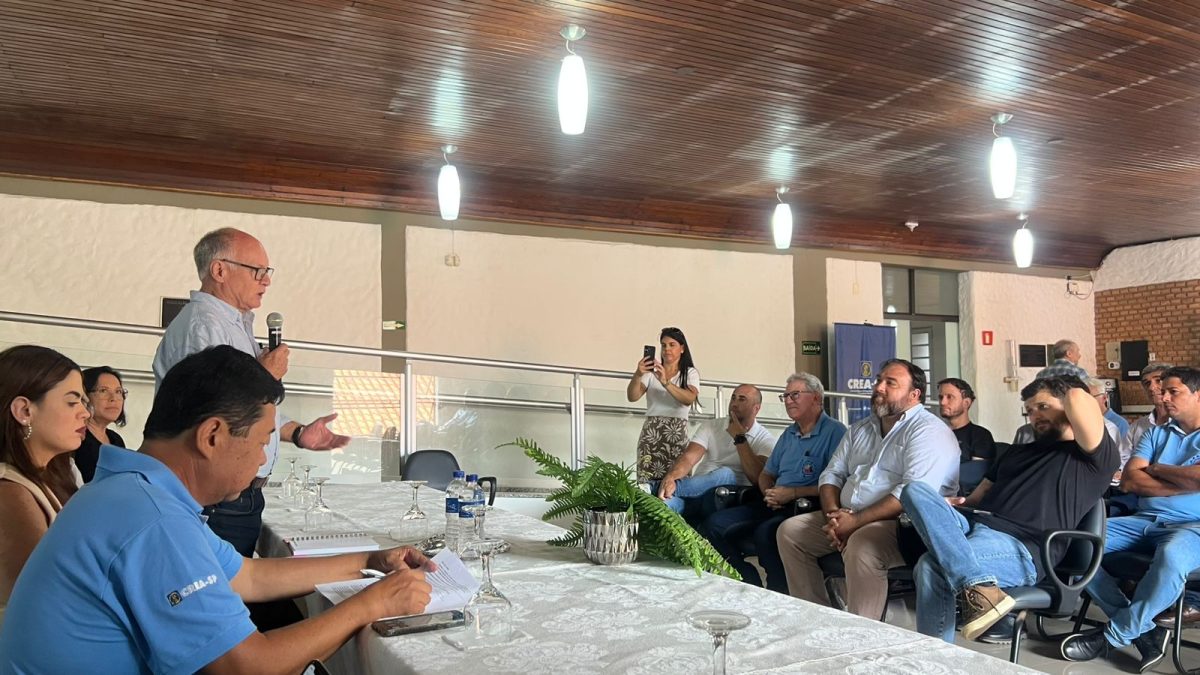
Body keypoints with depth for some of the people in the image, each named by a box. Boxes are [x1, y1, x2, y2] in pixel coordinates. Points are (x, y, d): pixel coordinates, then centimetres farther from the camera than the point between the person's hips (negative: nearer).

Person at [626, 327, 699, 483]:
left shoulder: (690, 373, 9)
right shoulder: (651, 371, 10)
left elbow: (689, 399, -10)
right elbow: (632, 397, -3)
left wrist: (665, 382, -23)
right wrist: (637, 375, -21)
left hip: (678, 434, 0)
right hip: (650, 433, 1)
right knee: (647, 482, -9)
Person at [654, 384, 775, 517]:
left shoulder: (765, 438, 6)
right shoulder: (711, 426, 12)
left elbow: (758, 479, -12)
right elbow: (689, 458, -5)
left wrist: (739, 438, -8)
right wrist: (670, 478, -28)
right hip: (697, 491, 2)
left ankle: (654, 487, -44)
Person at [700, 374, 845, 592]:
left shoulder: (835, 432, -5)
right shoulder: (788, 434, 21)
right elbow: (766, 474, 26)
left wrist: (793, 493, -15)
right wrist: (769, 494, 3)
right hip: (774, 506, 8)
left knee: (765, 532, -35)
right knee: (715, 525, -7)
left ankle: (781, 594, -16)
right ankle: (751, 584, -1)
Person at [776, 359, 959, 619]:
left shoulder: (928, 431, -9)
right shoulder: (860, 429, 19)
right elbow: (832, 473, 16)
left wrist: (856, 521, -22)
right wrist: (833, 515, -6)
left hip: (902, 523, -8)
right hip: (847, 518, 9)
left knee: (861, 545, -37)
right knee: (789, 531, -1)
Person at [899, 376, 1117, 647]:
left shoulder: (1094, 456, 7)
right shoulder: (1018, 452, 32)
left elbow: (1078, 398, -12)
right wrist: (942, 505, 7)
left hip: (1022, 549, -8)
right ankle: (977, 585, -32)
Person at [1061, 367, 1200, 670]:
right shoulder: (1156, 434, 20)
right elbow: (1128, 481, 5)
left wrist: (1156, 468, 1)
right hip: (1144, 521, 6)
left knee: (1172, 557, -42)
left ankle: (1114, 635, -21)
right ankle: (1143, 630, -15)